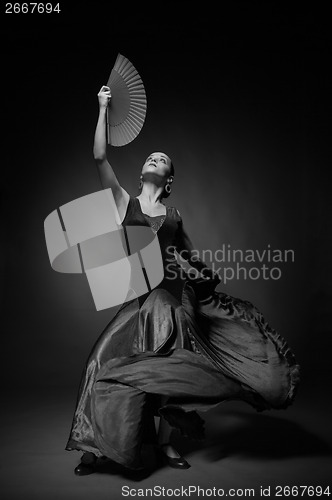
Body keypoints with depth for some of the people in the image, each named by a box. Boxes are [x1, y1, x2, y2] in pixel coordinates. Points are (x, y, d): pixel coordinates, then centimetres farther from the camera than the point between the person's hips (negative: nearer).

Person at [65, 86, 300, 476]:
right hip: (138, 297, -2)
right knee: (112, 364, -9)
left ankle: (165, 444, 26)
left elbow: (190, 255, 24)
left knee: (171, 371, 7)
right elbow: (100, 157, -4)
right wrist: (103, 109, -3)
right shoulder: (124, 203, 5)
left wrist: (210, 276, 19)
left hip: (173, 297, 2)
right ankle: (95, 446, 10)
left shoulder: (173, 216, 11)